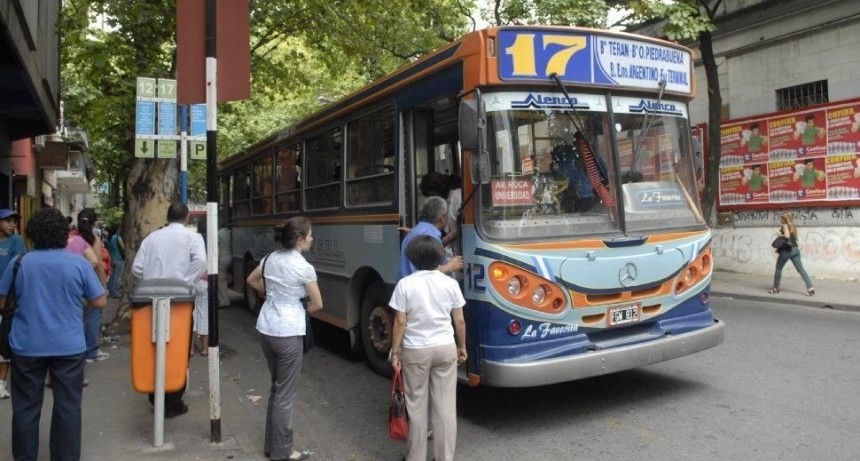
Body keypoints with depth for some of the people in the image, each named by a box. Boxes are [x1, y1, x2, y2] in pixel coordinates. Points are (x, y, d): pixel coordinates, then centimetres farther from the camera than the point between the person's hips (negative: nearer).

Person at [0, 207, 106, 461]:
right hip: (68, 345, -1)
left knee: (26, 406, 14)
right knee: (67, 406, 8)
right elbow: (99, 302, -3)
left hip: (27, 345, 2)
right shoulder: (79, 263, -8)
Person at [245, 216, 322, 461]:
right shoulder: (304, 267, -15)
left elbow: (252, 280, 23)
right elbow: (317, 305, -5)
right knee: (286, 393, 5)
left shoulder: (271, 258, 5)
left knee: (276, 387, 21)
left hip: (266, 329, 8)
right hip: (288, 333, -8)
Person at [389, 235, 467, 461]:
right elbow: (459, 321, 2)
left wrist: (395, 352, 0)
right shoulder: (450, 283, -3)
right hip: (445, 348, 2)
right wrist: (462, 347, 15)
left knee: (416, 406, 10)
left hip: (415, 351, -2)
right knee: (445, 406, 9)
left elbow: (400, 322, -9)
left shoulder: (405, 284, -10)